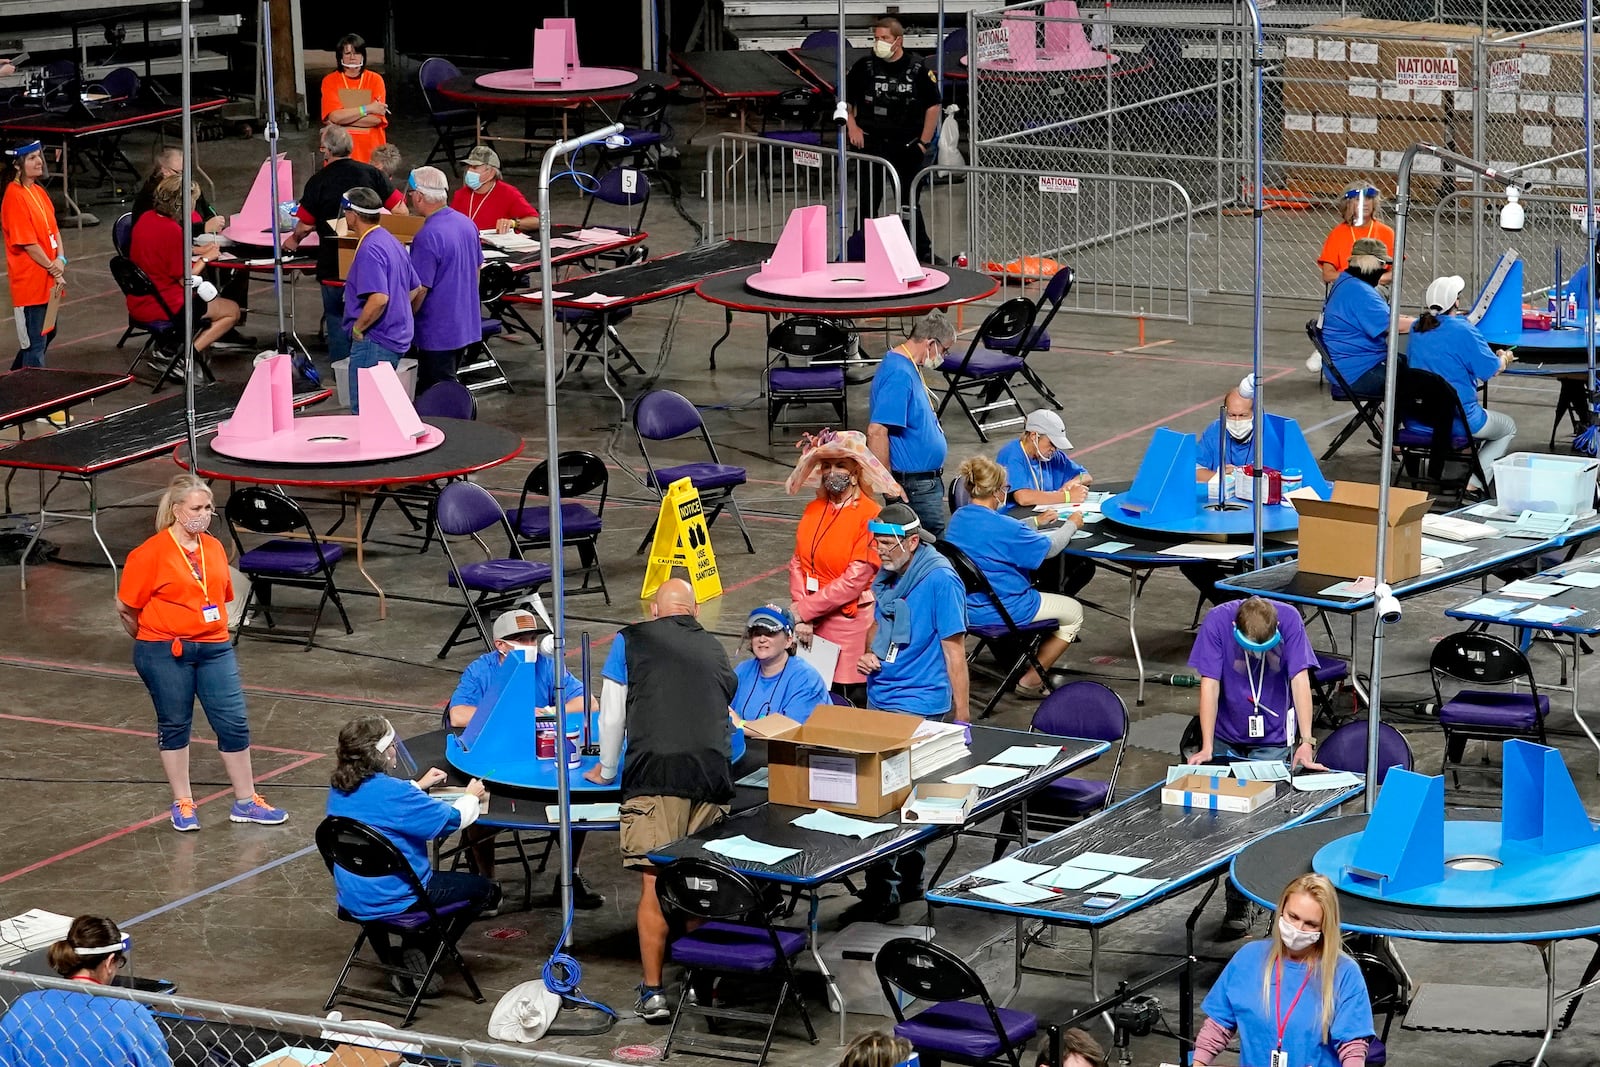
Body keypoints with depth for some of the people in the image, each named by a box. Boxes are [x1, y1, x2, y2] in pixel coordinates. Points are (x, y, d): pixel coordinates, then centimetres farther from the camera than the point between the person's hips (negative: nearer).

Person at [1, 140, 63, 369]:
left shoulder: (38, 191, 10)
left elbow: (53, 229, 10)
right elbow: (28, 243, -19)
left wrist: (61, 260, -7)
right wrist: (54, 270, -13)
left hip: (47, 280, 9)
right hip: (30, 281, -9)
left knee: (47, 333, 21)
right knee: (35, 342, -3)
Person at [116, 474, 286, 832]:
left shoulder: (214, 548, 7)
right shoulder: (151, 554, -11)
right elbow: (126, 608, -5)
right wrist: (156, 641, 8)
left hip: (214, 649, 5)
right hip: (165, 654, -5)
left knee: (234, 723, 3)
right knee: (174, 725, 8)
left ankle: (246, 802, 14)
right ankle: (183, 805, 21)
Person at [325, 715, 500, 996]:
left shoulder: (338, 787, -2)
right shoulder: (392, 791, -26)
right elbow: (452, 819, -15)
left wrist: (418, 786, 26)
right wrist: (472, 797, 5)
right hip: (394, 897, -8)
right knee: (486, 890, 11)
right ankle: (420, 951, 8)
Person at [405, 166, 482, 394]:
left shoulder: (428, 236, -23)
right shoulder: (467, 223, 4)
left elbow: (419, 289, -21)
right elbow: (477, 269, 17)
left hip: (438, 333, -9)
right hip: (466, 326, 9)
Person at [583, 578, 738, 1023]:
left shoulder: (630, 640, 16)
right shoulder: (715, 650, 26)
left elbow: (612, 715, 15)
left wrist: (606, 770, 30)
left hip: (654, 772, -3)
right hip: (713, 772, 3)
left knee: (654, 883, -5)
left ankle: (653, 992, -8)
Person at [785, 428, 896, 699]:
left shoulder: (870, 515, -11)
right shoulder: (813, 509, 9)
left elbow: (855, 580, -16)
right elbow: (798, 563, 4)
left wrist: (804, 610, -15)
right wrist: (801, 612, -11)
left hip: (849, 623, -5)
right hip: (811, 620, 6)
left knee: (847, 695, -5)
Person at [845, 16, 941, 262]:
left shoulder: (918, 68, -5)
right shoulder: (865, 66, -2)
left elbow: (933, 105, 2)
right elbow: (845, 99, 10)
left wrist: (924, 142, -1)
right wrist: (852, 127, 0)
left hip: (908, 147, 0)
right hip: (871, 143, 1)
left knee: (911, 202, 8)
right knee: (868, 199, 4)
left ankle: (923, 251, 19)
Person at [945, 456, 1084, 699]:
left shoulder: (958, 518, -1)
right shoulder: (1002, 526, -25)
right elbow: (1049, 548, -11)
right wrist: (1072, 525, 7)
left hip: (967, 606, 9)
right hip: (1000, 610, -9)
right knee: (1074, 612, 11)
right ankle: (1031, 682, 12)